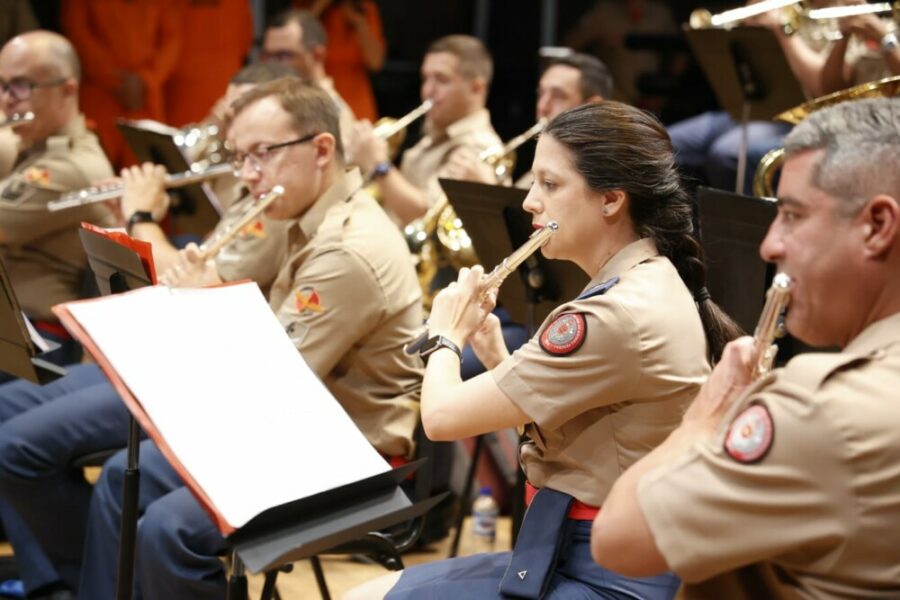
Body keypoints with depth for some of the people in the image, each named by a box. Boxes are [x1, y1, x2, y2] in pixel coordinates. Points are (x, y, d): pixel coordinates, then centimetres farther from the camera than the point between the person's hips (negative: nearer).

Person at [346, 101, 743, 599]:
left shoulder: (621, 314, -24)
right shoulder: (653, 283, 8)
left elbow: (443, 415, -20)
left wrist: (446, 335, 0)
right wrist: (493, 350, 7)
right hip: (589, 553, 10)